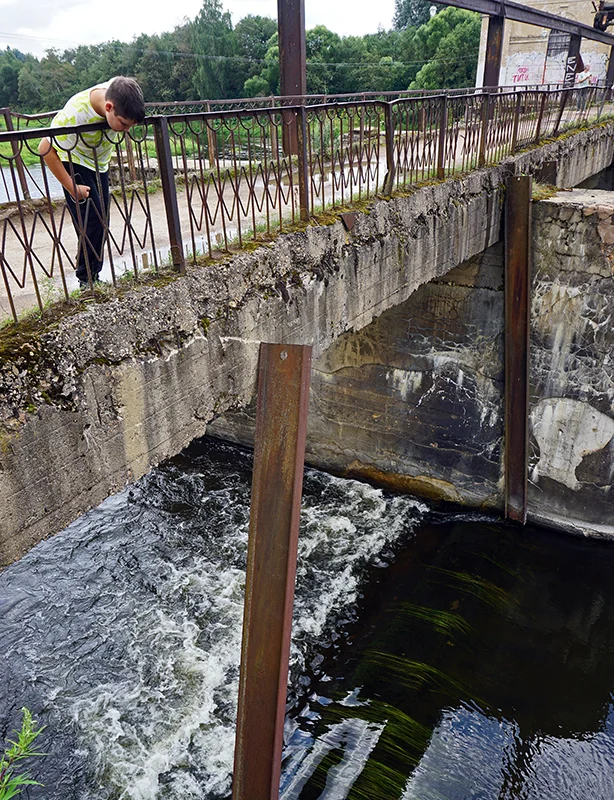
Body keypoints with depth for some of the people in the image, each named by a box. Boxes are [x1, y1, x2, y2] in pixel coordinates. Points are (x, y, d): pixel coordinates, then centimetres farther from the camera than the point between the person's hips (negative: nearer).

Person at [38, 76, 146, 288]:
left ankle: (95, 275, 15)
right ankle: (86, 279, -3)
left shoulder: (117, 91, -22)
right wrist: (72, 187, -25)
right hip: (76, 164, -6)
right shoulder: (75, 114, -38)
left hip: (100, 164, 6)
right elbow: (45, 149, -29)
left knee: (102, 221, 6)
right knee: (91, 220, -14)